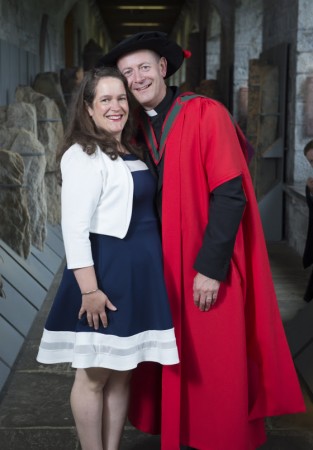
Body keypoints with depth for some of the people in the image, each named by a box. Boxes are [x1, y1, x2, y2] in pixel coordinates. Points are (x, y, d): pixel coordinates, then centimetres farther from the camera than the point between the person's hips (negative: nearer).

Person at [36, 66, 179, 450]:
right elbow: (74, 228, -19)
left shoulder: (131, 153, 14)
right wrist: (89, 289, -22)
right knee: (94, 375, 3)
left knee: (122, 371, 14)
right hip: (106, 272, -8)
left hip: (139, 273, 8)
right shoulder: (83, 156, -12)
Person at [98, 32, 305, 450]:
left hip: (209, 268, -5)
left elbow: (229, 196, -17)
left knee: (217, 366, 3)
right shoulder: (138, 126, 7)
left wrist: (210, 267, -19)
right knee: (177, 363, 13)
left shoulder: (207, 114, -12)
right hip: (165, 263, 6)